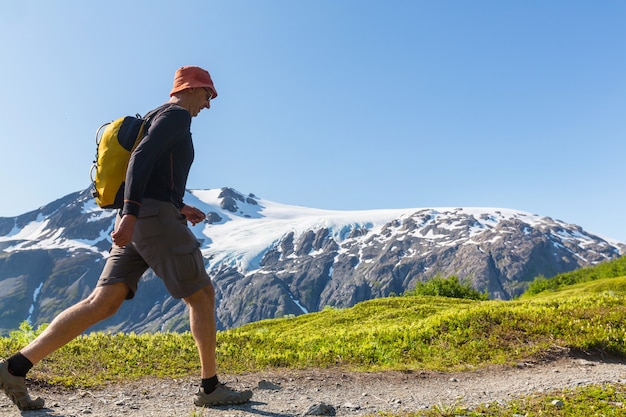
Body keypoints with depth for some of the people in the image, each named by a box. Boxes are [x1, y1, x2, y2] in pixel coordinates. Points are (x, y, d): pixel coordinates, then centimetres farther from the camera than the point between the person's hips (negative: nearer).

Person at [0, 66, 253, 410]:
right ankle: (211, 388, 6)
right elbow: (140, 158, -19)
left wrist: (179, 208, 27)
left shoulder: (156, 121, 30)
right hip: (156, 219, -10)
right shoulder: (176, 115, -2)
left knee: (102, 304, 3)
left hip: (137, 224, 10)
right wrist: (130, 215, -28)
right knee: (202, 295, -1)